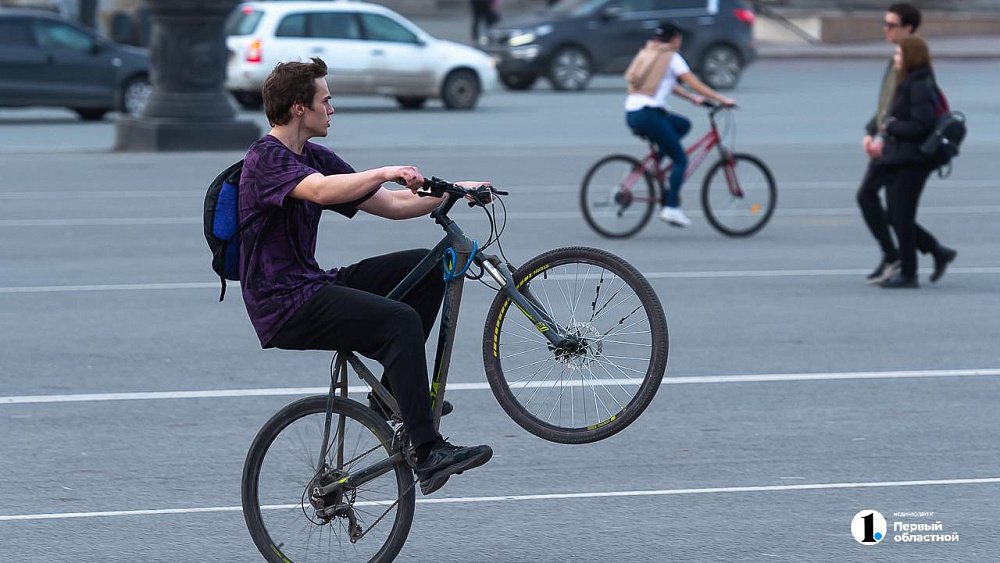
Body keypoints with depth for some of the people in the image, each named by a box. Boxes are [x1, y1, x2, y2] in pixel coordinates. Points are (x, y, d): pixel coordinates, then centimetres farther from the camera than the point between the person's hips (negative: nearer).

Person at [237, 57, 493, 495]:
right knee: (401, 321, -26)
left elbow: (392, 205, 14)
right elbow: (322, 191, -35)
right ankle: (427, 453, -30)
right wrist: (386, 173, -40)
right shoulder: (266, 159, -13)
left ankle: (397, 390, 8)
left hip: (313, 286, 10)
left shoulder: (315, 158, 14)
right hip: (285, 307, -10)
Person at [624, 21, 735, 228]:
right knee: (680, 159, 1)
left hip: (632, 114, 8)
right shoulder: (671, 57, -2)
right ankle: (671, 208, -9)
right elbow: (695, 84, -4)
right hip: (649, 114, -8)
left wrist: (692, 98, 29)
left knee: (683, 125, 25)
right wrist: (722, 100, 1)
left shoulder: (646, 54, 21)